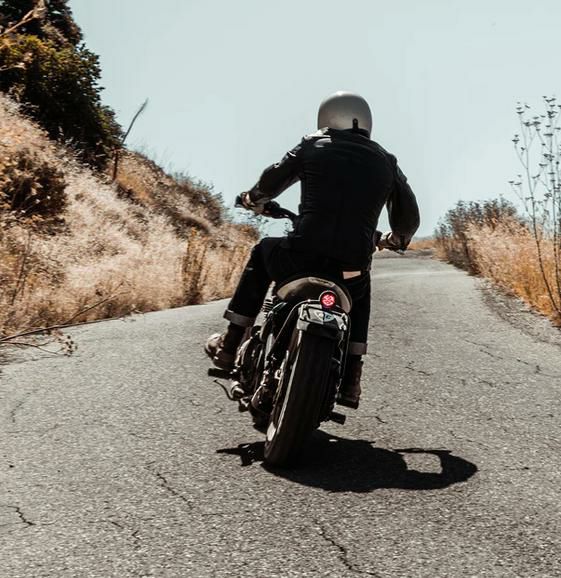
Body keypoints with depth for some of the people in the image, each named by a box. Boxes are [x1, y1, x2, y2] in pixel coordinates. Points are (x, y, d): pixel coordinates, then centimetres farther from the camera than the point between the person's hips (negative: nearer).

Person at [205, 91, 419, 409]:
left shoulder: (312, 147, 9)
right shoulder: (386, 161, 14)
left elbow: (269, 183, 19)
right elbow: (409, 217, 19)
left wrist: (254, 199, 43)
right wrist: (396, 239, 41)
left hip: (300, 259, -1)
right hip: (351, 270, 2)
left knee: (262, 254, 31)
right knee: (361, 287, 38)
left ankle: (229, 344, 29)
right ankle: (350, 378, 27)